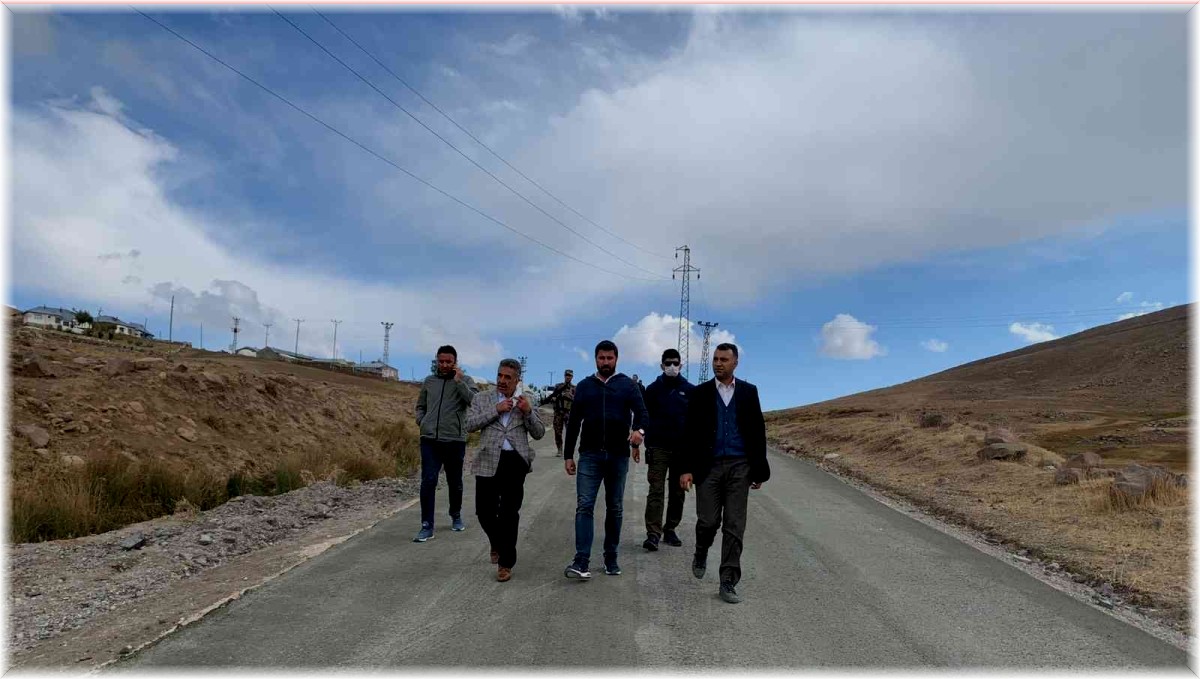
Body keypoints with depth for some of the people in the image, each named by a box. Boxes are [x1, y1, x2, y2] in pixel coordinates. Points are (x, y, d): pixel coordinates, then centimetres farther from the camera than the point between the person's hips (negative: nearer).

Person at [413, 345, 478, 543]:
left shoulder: (465, 380, 1)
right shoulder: (429, 381, 10)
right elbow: (420, 406, 22)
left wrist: (459, 381, -20)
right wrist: (421, 422, 3)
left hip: (455, 441, -1)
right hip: (430, 440, 2)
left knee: (455, 482, 12)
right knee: (428, 482, -7)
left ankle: (456, 517, 34)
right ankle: (427, 527, -2)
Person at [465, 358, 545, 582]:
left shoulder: (525, 402, 9)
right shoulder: (481, 398, 8)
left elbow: (539, 433, 5)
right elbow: (470, 424, -4)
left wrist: (528, 412, -12)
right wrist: (496, 409, -11)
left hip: (516, 462, 0)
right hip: (488, 462, 1)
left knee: (509, 514, 3)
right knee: (485, 511, 4)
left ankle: (506, 563, 15)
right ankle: (498, 543, 36)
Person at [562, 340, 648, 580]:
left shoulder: (627, 385, 4)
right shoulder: (584, 386, 8)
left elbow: (641, 411, -9)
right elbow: (573, 423, 10)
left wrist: (639, 429, -32)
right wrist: (568, 455, 6)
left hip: (618, 456, 0)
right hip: (589, 455, 0)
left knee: (614, 508, 9)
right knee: (584, 506, -9)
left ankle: (611, 558, 20)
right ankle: (581, 562, -11)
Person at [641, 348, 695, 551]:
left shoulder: (690, 390, 6)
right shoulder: (653, 389, 5)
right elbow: (645, 417, 5)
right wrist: (649, 445, -3)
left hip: (682, 448, 2)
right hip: (659, 447, -2)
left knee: (678, 492, 9)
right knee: (656, 490, -9)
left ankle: (670, 530, 21)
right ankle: (653, 533, -11)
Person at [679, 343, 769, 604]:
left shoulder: (749, 392, 6)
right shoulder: (700, 393, 3)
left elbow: (758, 432, 7)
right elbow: (690, 433, 0)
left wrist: (759, 469, 3)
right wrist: (686, 469, -7)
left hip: (739, 467, 1)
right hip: (709, 466, 0)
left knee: (734, 526, 1)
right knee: (708, 521, -2)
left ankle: (728, 582, 9)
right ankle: (701, 553, 31)